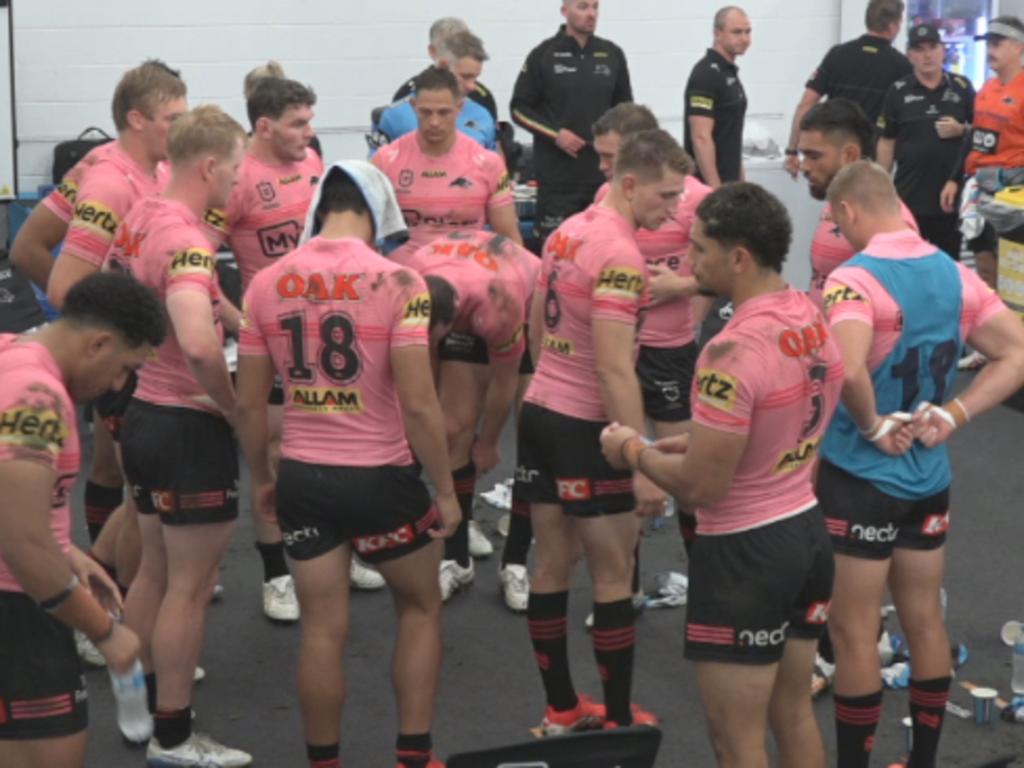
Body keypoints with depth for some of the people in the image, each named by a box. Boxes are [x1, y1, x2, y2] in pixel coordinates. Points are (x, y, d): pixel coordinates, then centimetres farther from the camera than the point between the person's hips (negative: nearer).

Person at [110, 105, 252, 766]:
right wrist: (234, 406, -22)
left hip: (145, 412, 9)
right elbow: (198, 344, -40)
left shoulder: (140, 218, 4)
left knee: (156, 570, 22)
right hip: (190, 426, -9)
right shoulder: (187, 239, -24)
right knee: (190, 586, 3)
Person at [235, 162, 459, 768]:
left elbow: (250, 403, 4)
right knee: (421, 608, 19)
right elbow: (419, 405, -16)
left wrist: (262, 478, 19)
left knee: (323, 629, 12)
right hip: (380, 477, -3)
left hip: (302, 476, 3)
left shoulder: (266, 284, -1)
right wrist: (446, 490, -5)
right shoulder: (396, 282, -13)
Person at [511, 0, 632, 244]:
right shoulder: (543, 55, -1)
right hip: (557, 174, -4)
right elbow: (520, 108, 1)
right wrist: (555, 134, -11)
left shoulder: (612, 54, 10)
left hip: (605, 171, 4)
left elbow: (624, 107, 21)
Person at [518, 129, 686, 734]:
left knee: (553, 565, 13)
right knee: (614, 576, 3)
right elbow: (615, 370, -26)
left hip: (541, 411, 9)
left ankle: (561, 709, 21)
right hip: (587, 426, -9)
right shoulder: (621, 255, -21)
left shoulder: (568, 231, 8)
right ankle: (618, 720, 10)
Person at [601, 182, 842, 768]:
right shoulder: (815, 318, 1)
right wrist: (683, 442, 12)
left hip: (745, 551, -9)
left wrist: (634, 450, -5)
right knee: (795, 717, 21)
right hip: (808, 532, 9)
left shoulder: (733, 353, -26)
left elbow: (701, 488, -22)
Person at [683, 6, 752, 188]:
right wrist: (715, 189, -25)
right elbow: (701, 138, -21)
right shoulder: (706, 74, -15)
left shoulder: (730, 72, 15)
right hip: (710, 185, -10)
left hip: (729, 183, 10)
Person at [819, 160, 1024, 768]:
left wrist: (873, 426, -19)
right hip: (930, 476, 7)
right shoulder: (955, 274, 3)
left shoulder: (855, 279, -19)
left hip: (862, 477, -7)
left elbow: (848, 371, -36)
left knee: (854, 631, 4)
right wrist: (953, 414, -3)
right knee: (925, 620, 17)